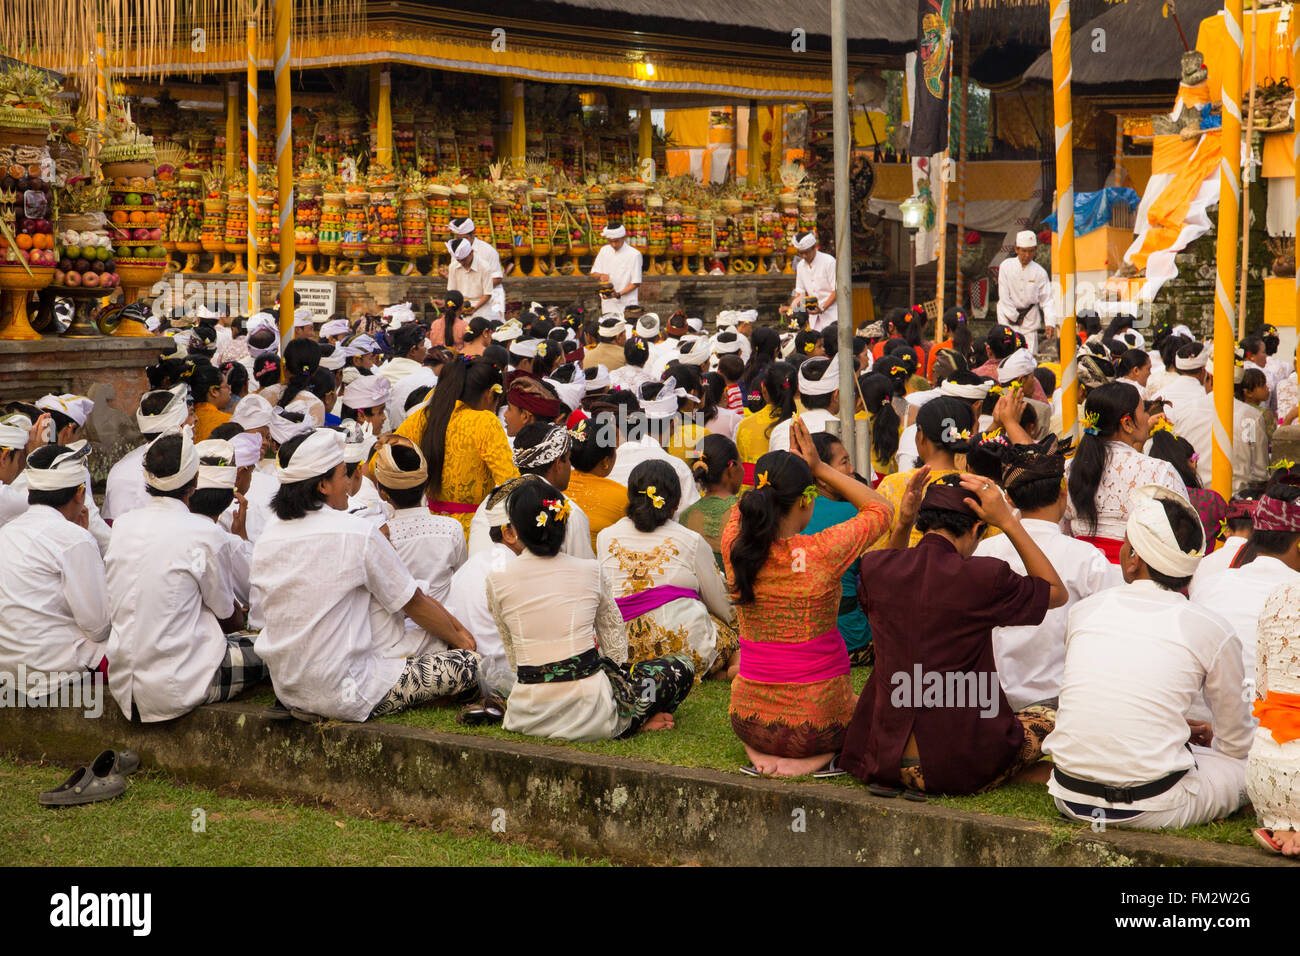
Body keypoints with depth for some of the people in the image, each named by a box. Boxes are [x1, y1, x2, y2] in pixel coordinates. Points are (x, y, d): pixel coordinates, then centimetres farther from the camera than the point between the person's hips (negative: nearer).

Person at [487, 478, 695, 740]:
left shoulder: (497, 582, 0)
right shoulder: (589, 571, -1)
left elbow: (513, 655, 8)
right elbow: (614, 632, 10)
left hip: (528, 717, 2)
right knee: (682, 667, 15)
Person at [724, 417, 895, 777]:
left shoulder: (734, 548, -11)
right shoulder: (823, 552, -21)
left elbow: (742, 506, 15)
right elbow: (881, 509, -1)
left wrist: (793, 467, 4)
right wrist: (819, 468, 0)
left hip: (749, 719, 3)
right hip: (816, 720, -3)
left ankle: (763, 753, 19)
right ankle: (816, 757, 11)